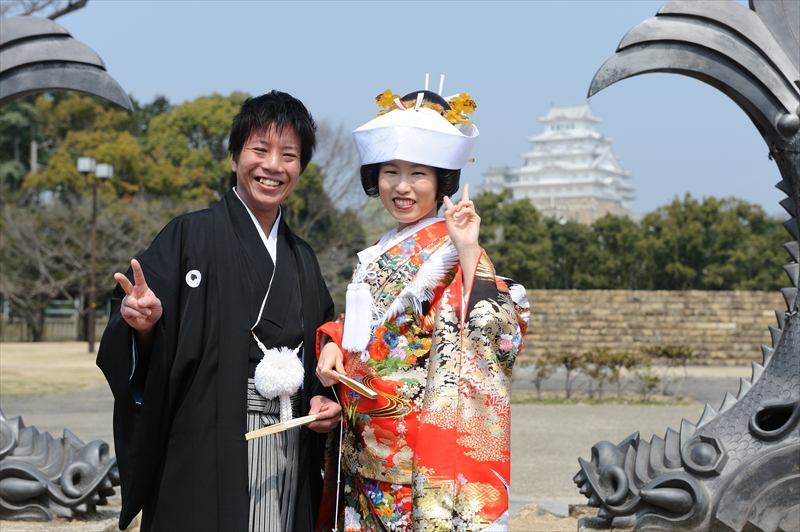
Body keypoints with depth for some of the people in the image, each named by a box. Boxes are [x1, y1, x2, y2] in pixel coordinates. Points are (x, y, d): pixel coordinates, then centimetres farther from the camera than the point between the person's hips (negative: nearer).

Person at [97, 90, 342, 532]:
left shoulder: (301, 261, 14)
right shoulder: (191, 236, -2)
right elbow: (145, 359, -7)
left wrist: (323, 403, 3)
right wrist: (143, 323, -27)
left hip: (288, 457, 5)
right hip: (207, 452, -5)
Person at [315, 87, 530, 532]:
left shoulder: (451, 249, -8)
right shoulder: (383, 253, 15)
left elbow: (491, 331, -21)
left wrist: (467, 251, -29)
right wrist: (333, 344, 2)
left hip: (420, 445, -7)